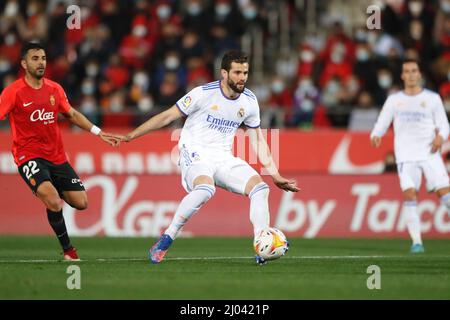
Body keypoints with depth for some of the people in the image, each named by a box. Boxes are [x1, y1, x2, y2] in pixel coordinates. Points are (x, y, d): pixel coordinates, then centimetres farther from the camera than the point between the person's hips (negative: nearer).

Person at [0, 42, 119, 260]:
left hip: (56, 157, 6)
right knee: (54, 203, -26)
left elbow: (72, 114, 19)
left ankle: (51, 194, 34)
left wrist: (99, 133, 15)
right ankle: (68, 250, -8)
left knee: (80, 203, 2)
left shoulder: (54, 89, 7)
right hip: (29, 155, -6)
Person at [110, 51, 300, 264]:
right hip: (195, 155, -6)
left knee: (260, 187, -17)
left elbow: (258, 140, 16)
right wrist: (130, 136, -5)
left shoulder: (249, 101, 5)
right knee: (205, 188, -37)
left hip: (224, 159, 6)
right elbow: (168, 116, -5)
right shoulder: (204, 94, -12)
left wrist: (276, 176, 13)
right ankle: (165, 240, -25)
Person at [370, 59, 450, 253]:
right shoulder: (394, 100, 12)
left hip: (429, 153, 0)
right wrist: (376, 135, -12)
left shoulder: (432, 98, 9)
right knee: (409, 193, -14)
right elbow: (381, 123, 10)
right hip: (406, 155, 0)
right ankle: (416, 241, -12)